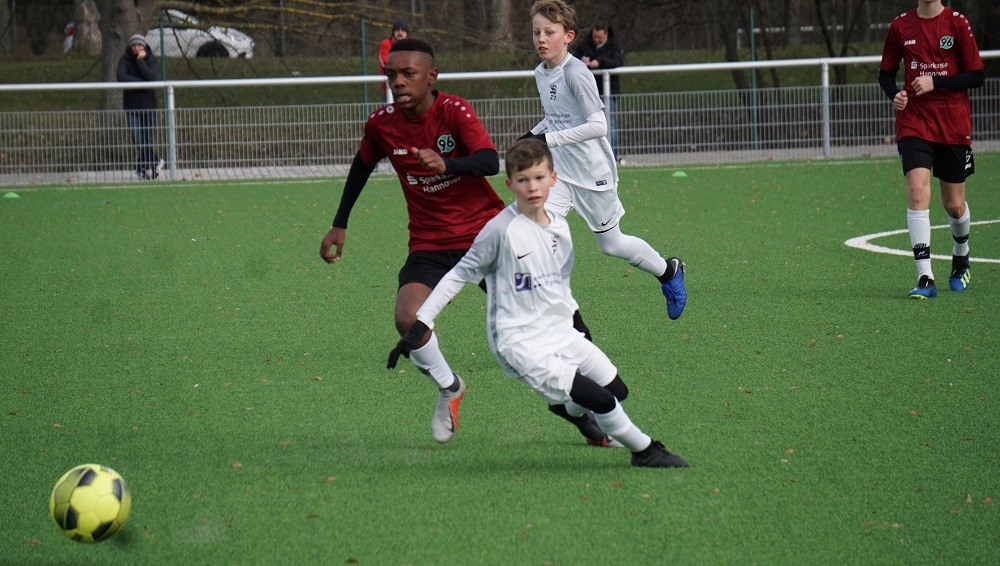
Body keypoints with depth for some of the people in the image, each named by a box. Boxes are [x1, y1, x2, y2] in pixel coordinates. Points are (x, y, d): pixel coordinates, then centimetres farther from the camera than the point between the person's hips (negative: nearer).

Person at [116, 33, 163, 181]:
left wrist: (140, 61, -18)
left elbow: (151, 77, -15)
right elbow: (121, 77, -17)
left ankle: (142, 168, 14)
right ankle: (155, 161, 14)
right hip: (131, 104, 0)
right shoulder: (124, 59, -1)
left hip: (148, 103, 0)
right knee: (137, 139, -5)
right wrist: (141, 82, -19)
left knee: (149, 138, -2)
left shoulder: (151, 58, 0)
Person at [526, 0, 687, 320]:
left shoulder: (575, 73, -22)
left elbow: (598, 126, -27)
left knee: (610, 244, 10)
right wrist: (534, 134, 2)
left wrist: (548, 139, -30)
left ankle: (669, 272, 36)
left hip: (593, 173, -7)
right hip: (560, 171, 7)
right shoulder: (541, 73, 3)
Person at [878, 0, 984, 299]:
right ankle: (925, 279, -21)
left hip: (954, 126, -1)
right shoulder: (900, 26, 3)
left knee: (954, 206, 8)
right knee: (917, 190, -19)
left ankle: (961, 257, 41)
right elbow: (886, 73, 13)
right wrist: (895, 94, -8)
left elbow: (976, 77, -5)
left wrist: (935, 82, -17)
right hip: (913, 124, 1)